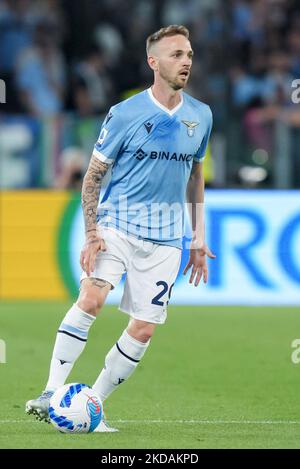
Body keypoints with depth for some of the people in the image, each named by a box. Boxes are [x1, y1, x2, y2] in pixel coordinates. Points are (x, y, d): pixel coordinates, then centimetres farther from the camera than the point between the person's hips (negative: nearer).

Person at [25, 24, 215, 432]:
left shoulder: (201, 116, 7)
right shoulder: (124, 114, -5)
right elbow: (93, 175, 0)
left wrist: (198, 239, 16)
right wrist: (92, 234, -11)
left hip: (165, 237, 4)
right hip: (117, 225, -4)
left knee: (144, 330, -2)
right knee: (91, 298, -25)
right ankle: (52, 394, -22)